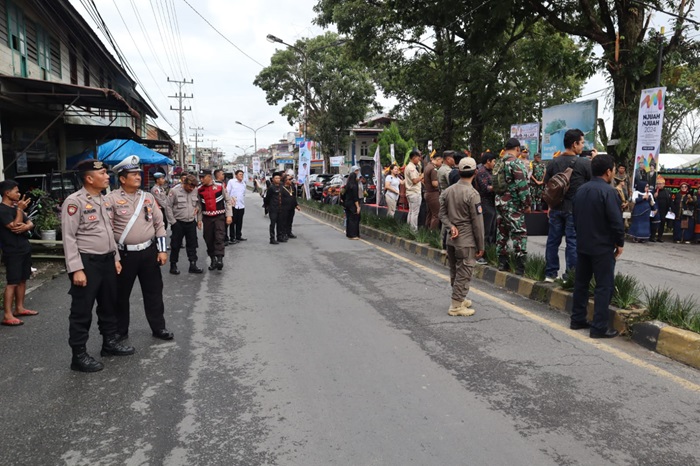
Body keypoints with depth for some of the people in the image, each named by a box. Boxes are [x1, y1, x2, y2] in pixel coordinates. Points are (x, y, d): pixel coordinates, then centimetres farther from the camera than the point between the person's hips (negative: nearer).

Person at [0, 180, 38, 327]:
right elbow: (14, 226, -22)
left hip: (25, 249, 9)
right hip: (12, 252, -8)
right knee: (12, 282, -8)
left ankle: (19, 308, 23)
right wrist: (20, 209, -18)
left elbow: (30, 224, 10)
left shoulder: (16, 207, 13)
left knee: (23, 280, 13)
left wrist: (25, 227, -13)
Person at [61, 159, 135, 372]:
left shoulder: (105, 201, 11)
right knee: (82, 310, 1)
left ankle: (109, 342, 34)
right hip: (87, 262, -8)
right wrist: (76, 269, -20)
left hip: (107, 259, 8)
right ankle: (79, 355, 12)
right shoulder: (74, 201, -14)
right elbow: (69, 238, -17)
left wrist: (115, 258, 15)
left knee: (109, 304, 18)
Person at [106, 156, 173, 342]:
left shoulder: (148, 197, 8)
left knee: (154, 291, 10)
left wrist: (162, 249, 2)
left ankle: (158, 327, 24)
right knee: (121, 294, 9)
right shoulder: (111, 199, -6)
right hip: (124, 254, -3)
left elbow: (159, 224, 9)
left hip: (149, 252, 3)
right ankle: (120, 331, 26)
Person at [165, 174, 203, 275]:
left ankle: (193, 265, 15)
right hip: (178, 223, -4)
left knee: (192, 245, 7)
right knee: (175, 245, 5)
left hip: (191, 222, 4)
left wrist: (197, 208, -2)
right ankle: (173, 266, 16)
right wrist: (173, 221, -9)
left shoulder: (195, 191, 1)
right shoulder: (174, 191, -12)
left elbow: (198, 202, 20)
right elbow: (168, 207, -9)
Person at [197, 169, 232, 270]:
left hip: (219, 216, -3)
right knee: (208, 240, 7)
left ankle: (219, 259, -19)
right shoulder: (199, 190, 3)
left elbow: (227, 201, -1)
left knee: (219, 238, -15)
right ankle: (213, 260, 18)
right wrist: (199, 219, 6)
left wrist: (229, 215, -6)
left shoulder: (220, 186, -6)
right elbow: (199, 205, 10)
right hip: (207, 218, 4)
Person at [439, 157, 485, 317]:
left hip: (451, 238, 7)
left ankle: (460, 299, 32)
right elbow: (477, 222, -12)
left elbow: (442, 214, 6)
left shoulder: (447, 191, 4)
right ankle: (456, 306, 7)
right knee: (463, 274, 2)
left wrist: (451, 226, -8)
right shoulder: (472, 194, -15)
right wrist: (481, 246, -5)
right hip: (466, 240, -7)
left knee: (455, 272, 17)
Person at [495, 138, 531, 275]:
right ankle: (520, 267, -5)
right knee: (519, 234, -4)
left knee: (502, 233, 13)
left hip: (500, 202, 8)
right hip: (513, 205, -8)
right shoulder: (515, 163, -14)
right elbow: (522, 185, -18)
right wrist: (527, 204, -10)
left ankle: (502, 263, 19)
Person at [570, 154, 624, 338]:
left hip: (583, 245, 7)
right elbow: (616, 220, -19)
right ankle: (599, 327, -1)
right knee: (604, 286, -2)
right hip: (603, 247, -7)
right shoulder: (608, 191, -16)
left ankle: (577, 319, 20)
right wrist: (620, 243, -7)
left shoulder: (581, 190, 7)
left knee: (581, 282, 13)